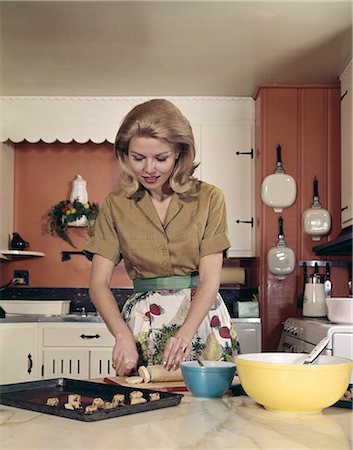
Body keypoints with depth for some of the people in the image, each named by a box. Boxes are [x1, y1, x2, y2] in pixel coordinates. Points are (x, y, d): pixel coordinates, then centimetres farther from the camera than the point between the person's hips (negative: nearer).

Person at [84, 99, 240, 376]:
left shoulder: (209, 198, -2)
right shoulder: (115, 205, 2)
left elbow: (210, 278, -8)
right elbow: (99, 283, -2)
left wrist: (185, 333, -24)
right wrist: (123, 336, -18)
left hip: (201, 316, 0)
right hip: (144, 322, 1)